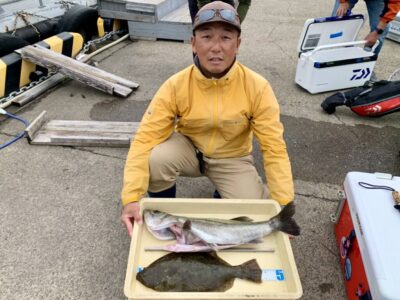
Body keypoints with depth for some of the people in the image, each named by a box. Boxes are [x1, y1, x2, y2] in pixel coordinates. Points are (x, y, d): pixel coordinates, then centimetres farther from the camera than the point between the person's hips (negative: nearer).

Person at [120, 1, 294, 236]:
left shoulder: (257, 87, -22)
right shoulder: (175, 86, -22)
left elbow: (274, 148, -19)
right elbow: (145, 139, -24)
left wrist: (285, 206, -25)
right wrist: (132, 198, -35)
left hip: (232, 158, 0)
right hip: (188, 150, 0)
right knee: (155, 158, -31)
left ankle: (224, 197, 18)